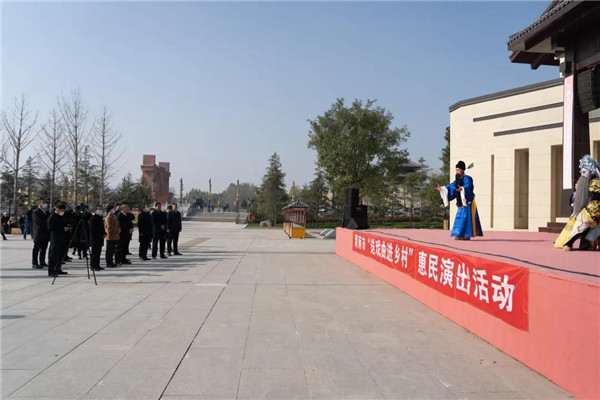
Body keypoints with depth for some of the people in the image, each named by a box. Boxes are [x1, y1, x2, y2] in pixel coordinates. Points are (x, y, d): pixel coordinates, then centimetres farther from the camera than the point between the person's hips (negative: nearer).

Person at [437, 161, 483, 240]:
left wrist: (462, 189, -50)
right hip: (461, 203, 9)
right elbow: (451, 186, 16)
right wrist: (442, 188, 5)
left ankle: (467, 235, -7)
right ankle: (461, 235, 13)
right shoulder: (458, 179, 14)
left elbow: (467, 186, -30)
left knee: (466, 217, -9)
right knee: (460, 218, 8)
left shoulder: (467, 178, -11)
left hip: (467, 202, -9)